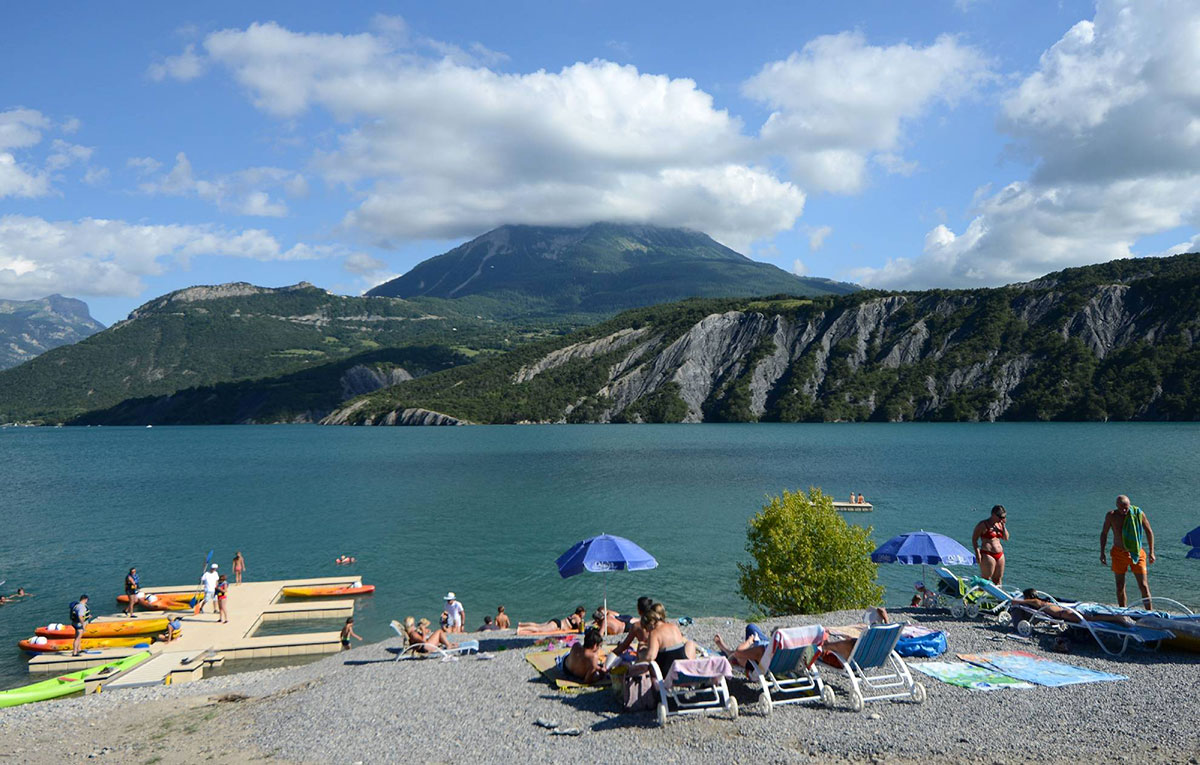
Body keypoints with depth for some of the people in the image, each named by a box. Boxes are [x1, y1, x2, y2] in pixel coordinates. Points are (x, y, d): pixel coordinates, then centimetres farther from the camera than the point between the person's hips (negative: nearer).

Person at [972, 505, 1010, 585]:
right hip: (987, 555, -7)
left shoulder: (999, 524, 12)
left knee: (998, 579, 11)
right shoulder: (983, 524, -8)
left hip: (1000, 555, 7)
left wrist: (1003, 526, 1)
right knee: (986, 579, -7)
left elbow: (1006, 538, 14)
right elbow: (974, 539, -7)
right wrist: (977, 553, -15)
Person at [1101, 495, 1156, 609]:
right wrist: (1102, 552, 2)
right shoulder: (1111, 515, -5)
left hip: (1136, 553, -1)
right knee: (1120, 586, 7)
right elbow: (1104, 533, 7)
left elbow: (1149, 532, 3)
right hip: (1118, 553, 1)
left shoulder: (1138, 514, -8)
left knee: (1143, 586, -4)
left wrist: (1151, 552, 1)